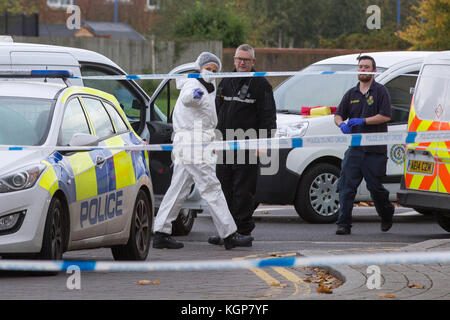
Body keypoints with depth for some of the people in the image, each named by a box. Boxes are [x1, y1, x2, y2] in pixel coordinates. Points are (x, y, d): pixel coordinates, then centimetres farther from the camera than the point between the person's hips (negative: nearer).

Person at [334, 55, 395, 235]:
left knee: (375, 187, 3)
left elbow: (385, 116, -11)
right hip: (354, 149, 4)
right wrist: (341, 124, -7)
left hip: (375, 150, -4)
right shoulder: (351, 94, 15)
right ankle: (344, 224, -8)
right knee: (346, 186, -7)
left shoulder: (380, 91, 0)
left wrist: (362, 121, -18)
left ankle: (387, 215, 30)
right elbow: (338, 115, 17)